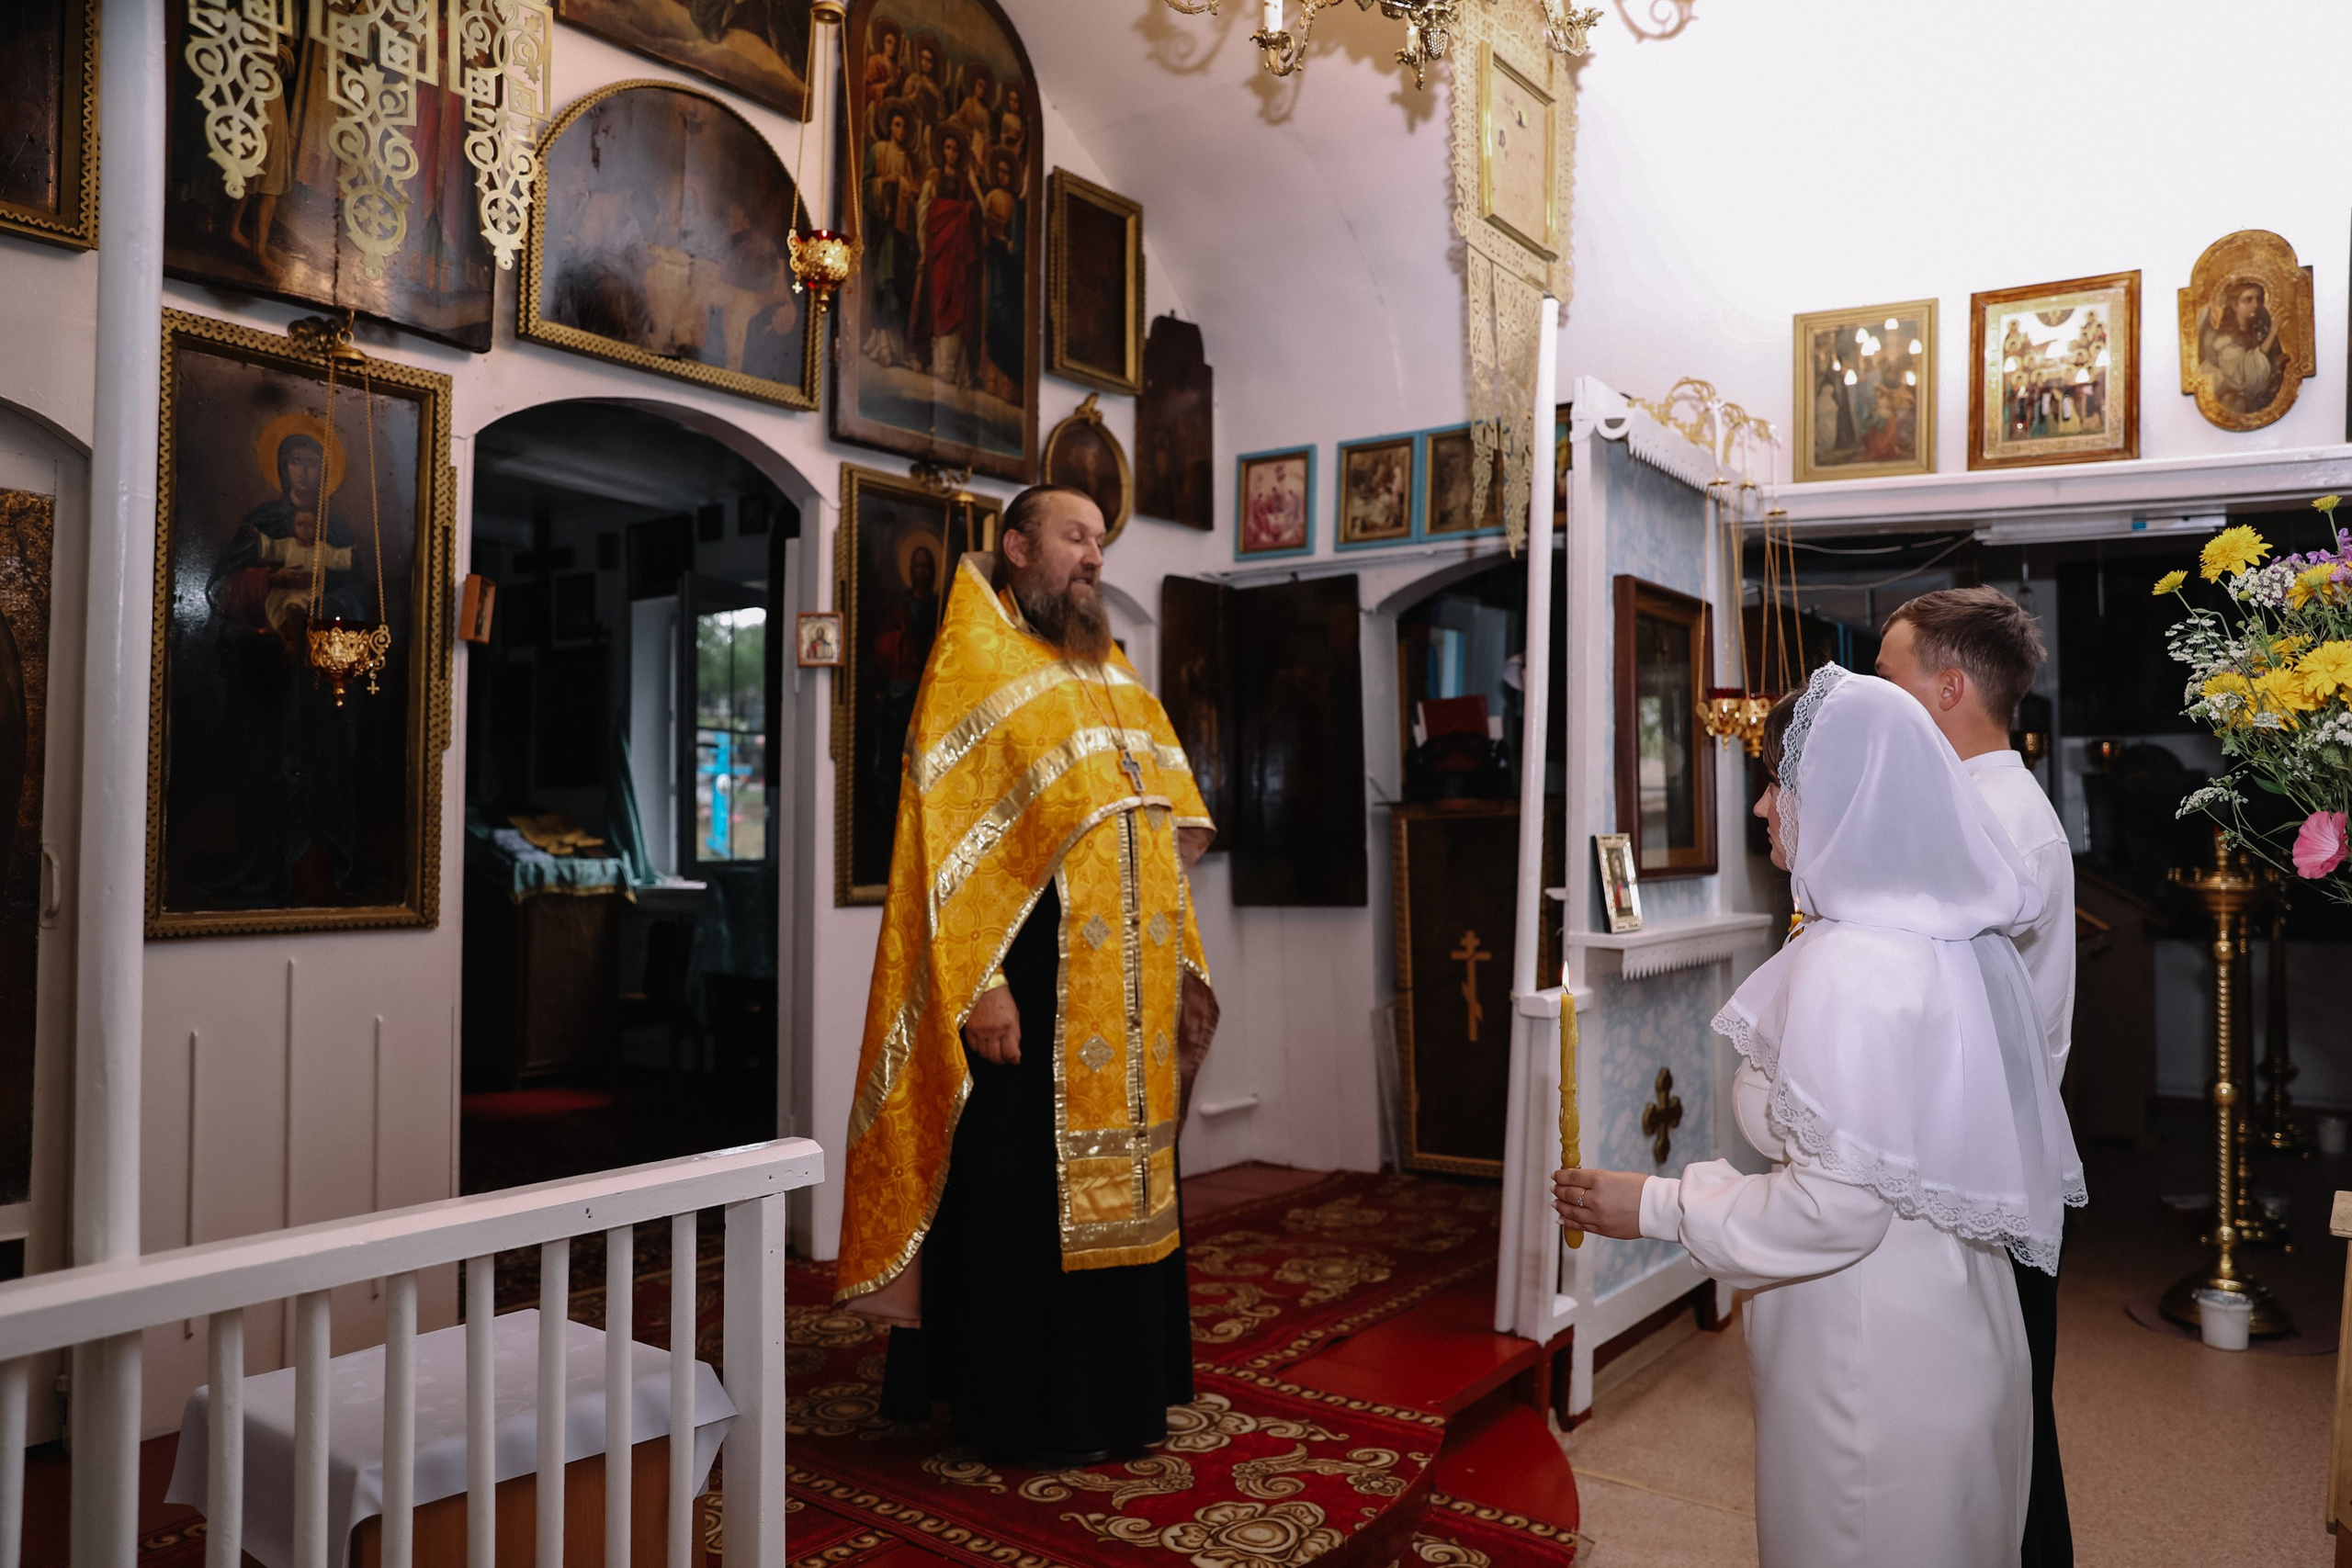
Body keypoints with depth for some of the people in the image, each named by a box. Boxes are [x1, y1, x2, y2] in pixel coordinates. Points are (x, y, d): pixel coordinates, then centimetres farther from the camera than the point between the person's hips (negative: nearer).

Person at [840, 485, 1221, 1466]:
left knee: (1118, 1186, 14)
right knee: (1027, 1193, 2)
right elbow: (947, 828, -12)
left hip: (1130, 986, 7)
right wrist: (978, 981, -19)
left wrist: (1183, 965, 14)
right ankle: (1023, 1413, 17)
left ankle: (1118, 1393, 28)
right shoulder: (976, 659, -3)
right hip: (1031, 980, -7)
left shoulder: (1114, 674, 19)